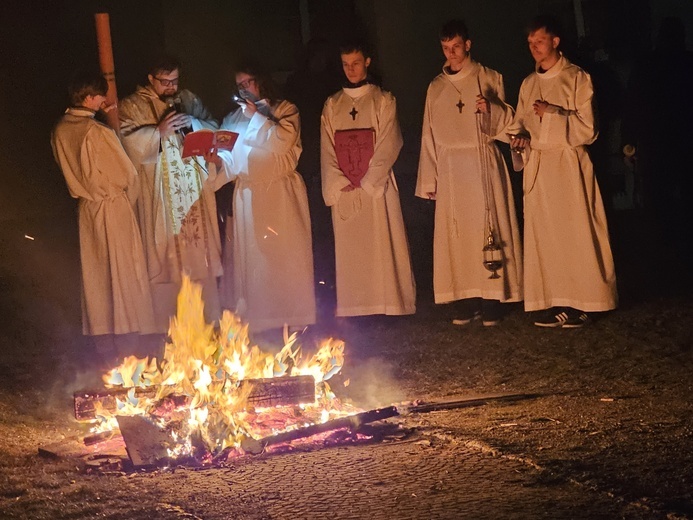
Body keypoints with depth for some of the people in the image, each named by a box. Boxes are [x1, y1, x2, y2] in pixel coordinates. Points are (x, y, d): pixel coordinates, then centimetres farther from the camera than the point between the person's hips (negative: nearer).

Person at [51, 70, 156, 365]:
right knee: (121, 274, 4)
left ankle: (102, 344, 19)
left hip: (85, 208, 6)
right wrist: (129, 198, 4)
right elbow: (126, 174, -14)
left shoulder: (60, 131, -2)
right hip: (113, 208, -6)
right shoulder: (97, 133, -22)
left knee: (94, 275, 13)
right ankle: (122, 342, 8)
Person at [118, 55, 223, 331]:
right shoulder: (132, 106, 1)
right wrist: (160, 131, -20)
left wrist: (193, 123, -7)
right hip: (160, 194, -4)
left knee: (201, 249, 5)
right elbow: (130, 141, -10)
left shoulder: (188, 99, 15)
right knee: (167, 254, -4)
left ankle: (207, 316, 13)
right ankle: (170, 324, 1)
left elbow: (213, 128, 12)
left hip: (195, 189, 4)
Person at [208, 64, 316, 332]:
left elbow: (282, 141, -11)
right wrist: (218, 160, -10)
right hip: (249, 196, 3)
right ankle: (256, 317, 4)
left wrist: (256, 116, -6)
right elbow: (231, 161, 11)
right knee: (252, 257, 0)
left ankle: (291, 314, -1)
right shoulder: (232, 120, 17)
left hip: (281, 194, -3)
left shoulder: (285, 111, 6)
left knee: (285, 252, -6)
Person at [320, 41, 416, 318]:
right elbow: (327, 149, 6)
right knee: (349, 248, 1)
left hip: (377, 186, -3)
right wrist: (340, 182, -8)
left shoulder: (383, 101, 4)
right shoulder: (332, 105, 13)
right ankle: (354, 308, 3)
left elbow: (387, 146, -4)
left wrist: (366, 182, -13)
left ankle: (388, 302, -1)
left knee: (382, 245, -5)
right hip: (343, 189, 3)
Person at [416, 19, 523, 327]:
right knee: (456, 235, 0)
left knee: (486, 230, -4)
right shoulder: (436, 87, 12)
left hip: (483, 166, -3)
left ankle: (491, 302, -3)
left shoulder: (489, 79, 5)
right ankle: (466, 301, 3)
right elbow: (430, 136, 13)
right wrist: (429, 181, 8)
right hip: (450, 170, 3)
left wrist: (491, 108, -18)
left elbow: (505, 123, 4)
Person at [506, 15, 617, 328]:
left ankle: (578, 304, -3)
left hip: (568, 164, -5)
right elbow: (520, 123, 19)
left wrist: (553, 113, -16)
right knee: (543, 234, 3)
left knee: (574, 231, -6)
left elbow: (587, 129, -7)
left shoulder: (577, 78, -3)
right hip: (537, 167, 5)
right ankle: (555, 302, 7)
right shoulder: (529, 84, 13)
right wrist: (518, 138, -3)